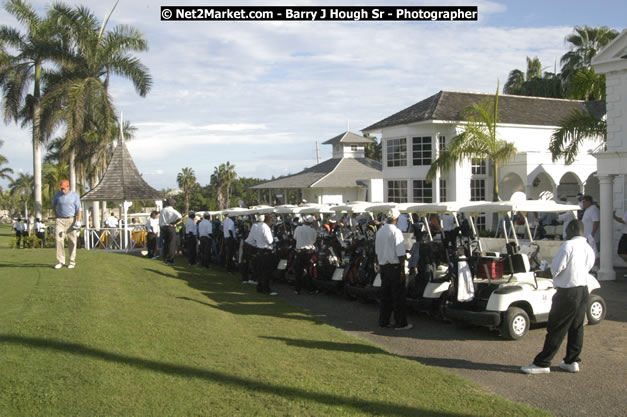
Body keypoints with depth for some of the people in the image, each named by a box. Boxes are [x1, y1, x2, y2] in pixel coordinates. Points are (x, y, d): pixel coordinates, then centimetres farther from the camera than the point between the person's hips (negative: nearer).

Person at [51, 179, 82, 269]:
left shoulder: (74, 195, -2)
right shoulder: (58, 194, 5)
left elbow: (79, 209, -5)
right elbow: (53, 205, 21)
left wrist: (78, 221, -14)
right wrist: (57, 216, 13)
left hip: (71, 220, -2)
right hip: (60, 220, 2)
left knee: (72, 241, 1)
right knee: (58, 239, -10)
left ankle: (72, 262, 10)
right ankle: (60, 261, -6)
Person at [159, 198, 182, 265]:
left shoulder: (162, 211, 11)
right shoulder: (172, 211, -6)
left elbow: (160, 222, 13)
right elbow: (180, 217, -22)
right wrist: (173, 223, -9)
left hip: (163, 228, 5)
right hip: (171, 228, -5)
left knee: (165, 244, 15)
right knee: (171, 244, 0)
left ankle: (165, 259, 19)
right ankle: (170, 260, 0)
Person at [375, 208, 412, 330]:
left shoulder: (379, 232, 8)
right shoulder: (396, 232, -15)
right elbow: (400, 254, -16)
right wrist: (402, 270, -13)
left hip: (383, 266, 7)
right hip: (395, 266, -7)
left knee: (385, 295, 13)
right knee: (398, 296, -1)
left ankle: (383, 321, 17)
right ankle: (400, 323, 3)